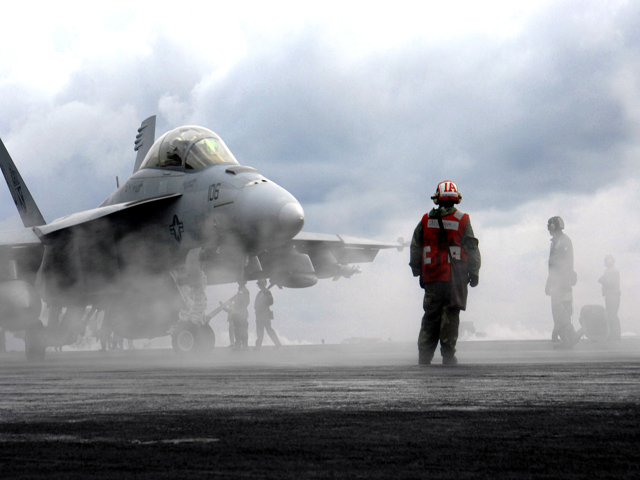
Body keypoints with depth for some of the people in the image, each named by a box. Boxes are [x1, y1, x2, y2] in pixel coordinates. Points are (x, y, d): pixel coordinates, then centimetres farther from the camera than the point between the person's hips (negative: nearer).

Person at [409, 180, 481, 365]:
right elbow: (472, 248, -1)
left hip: (432, 277, 2)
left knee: (431, 315, 9)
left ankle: (424, 356, 6)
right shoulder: (462, 220, -1)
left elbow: (415, 247, 10)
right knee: (451, 314, 0)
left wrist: (417, 271, 18)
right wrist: (474, 273, 6)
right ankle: (448, 354, -5)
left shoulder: (425, 220, 6)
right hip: (455, 277, -2)